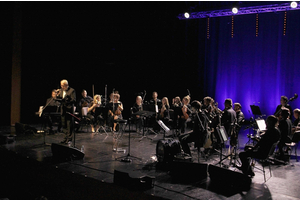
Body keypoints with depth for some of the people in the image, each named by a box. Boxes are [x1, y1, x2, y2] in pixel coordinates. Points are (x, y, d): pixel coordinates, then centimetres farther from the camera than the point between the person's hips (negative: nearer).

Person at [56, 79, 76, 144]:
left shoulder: (72, 90, -6)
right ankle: (66, 137, 21)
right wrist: (58, 95, -7)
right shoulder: (60, 90, 13)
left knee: (69, 124, -4)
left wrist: (66, 101, -28)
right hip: (63, 110, 6)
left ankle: (69, 138, 3)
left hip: (69, 109, -6)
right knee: (63, 124, 10)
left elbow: (74, 100, -14)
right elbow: (58, 99, 12)